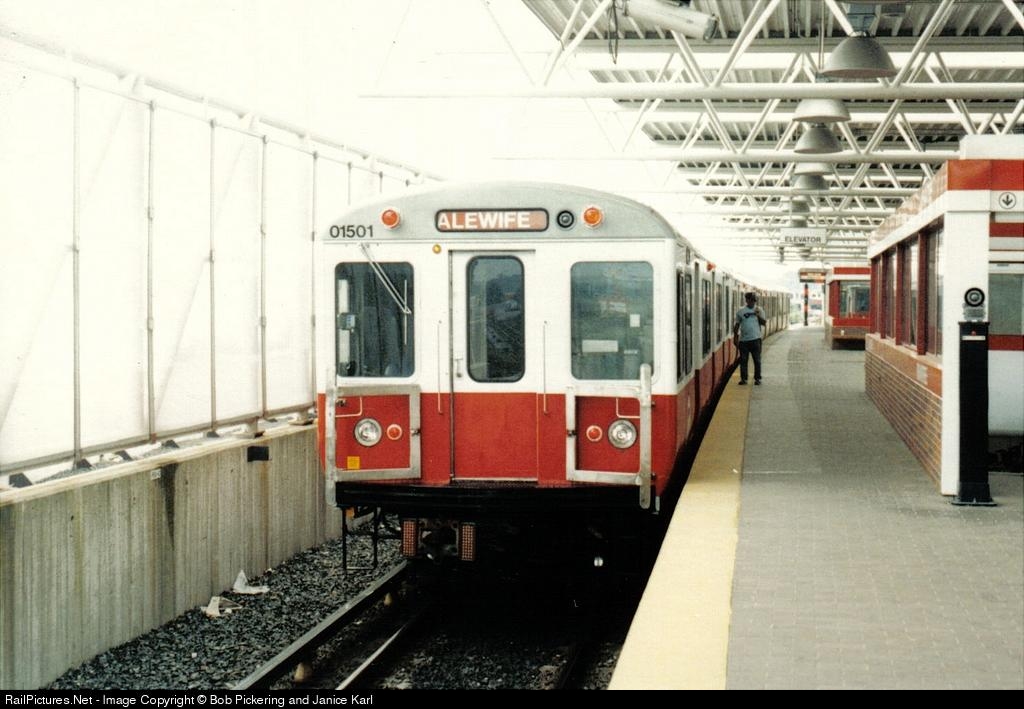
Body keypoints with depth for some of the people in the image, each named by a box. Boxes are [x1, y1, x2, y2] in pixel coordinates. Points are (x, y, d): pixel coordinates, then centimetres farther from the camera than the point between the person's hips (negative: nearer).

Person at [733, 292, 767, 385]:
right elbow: (737, 325, 10)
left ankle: (757, 378, 10)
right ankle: (743, 378, 9)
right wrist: (735, 336, 6)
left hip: (755, 339, 0)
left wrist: (758, 316, -17)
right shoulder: (740, 311, 6)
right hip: (743, 340, 1)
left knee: (757, 360, 2)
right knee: (743, 360, 3)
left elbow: (764, 323, -1)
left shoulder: (759, 310, 5)